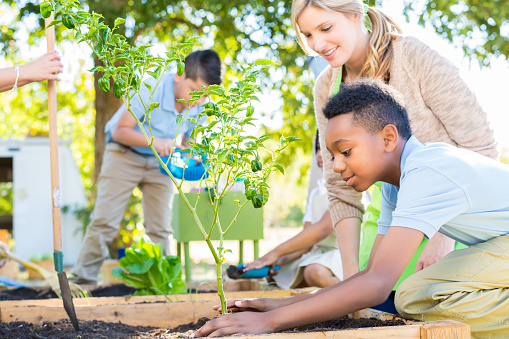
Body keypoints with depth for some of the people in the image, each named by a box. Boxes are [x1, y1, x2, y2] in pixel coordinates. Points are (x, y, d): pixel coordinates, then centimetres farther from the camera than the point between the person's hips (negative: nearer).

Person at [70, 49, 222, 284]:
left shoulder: (199, 105, -12)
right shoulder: (150, 90, -28)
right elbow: (120, 131, -23)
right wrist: (154, 142, -38)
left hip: (159, 163, 4)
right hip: (125, 155, -4)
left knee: (160, 228, 1)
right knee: (105, 221, -9)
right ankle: (82, 278, 0)